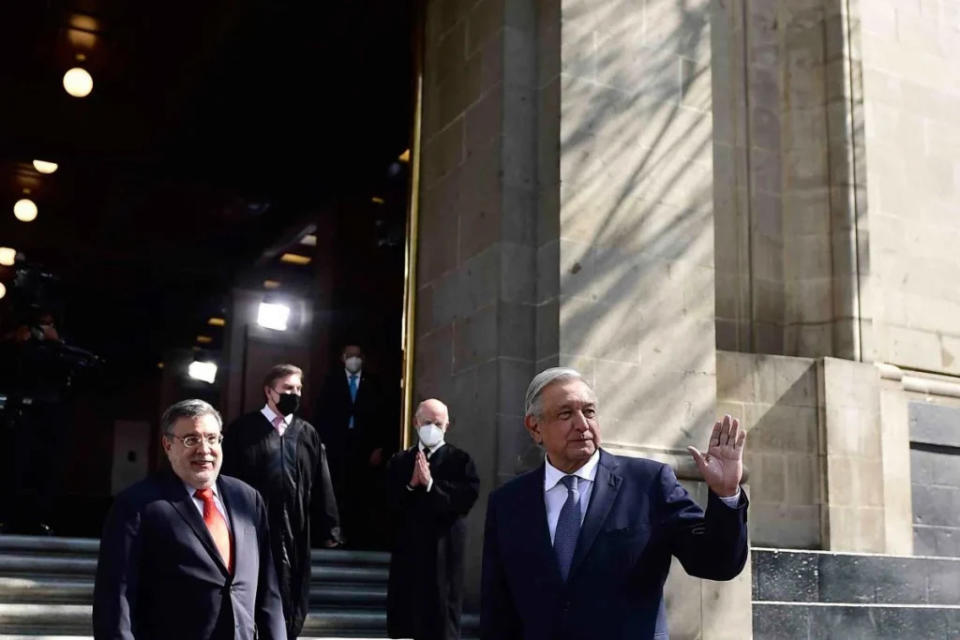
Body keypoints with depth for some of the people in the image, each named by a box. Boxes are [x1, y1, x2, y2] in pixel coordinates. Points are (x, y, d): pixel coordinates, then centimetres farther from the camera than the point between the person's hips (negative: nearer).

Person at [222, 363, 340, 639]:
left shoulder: (307, 433, 10)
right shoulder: (243, 429, 0)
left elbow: (321, 483, 8)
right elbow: (228, 479, -1)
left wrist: (329, 527, 6)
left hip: (294, 532, 3)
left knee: (292, 604, 7)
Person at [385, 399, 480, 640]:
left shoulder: (459, 460, -1)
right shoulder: (399, 462, 10)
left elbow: (465, 500, -15)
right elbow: (389, 502, -1)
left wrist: (430, 484, -20)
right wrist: (411, 485, -16)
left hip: (443, 552, -4)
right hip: (407, 551, 4)